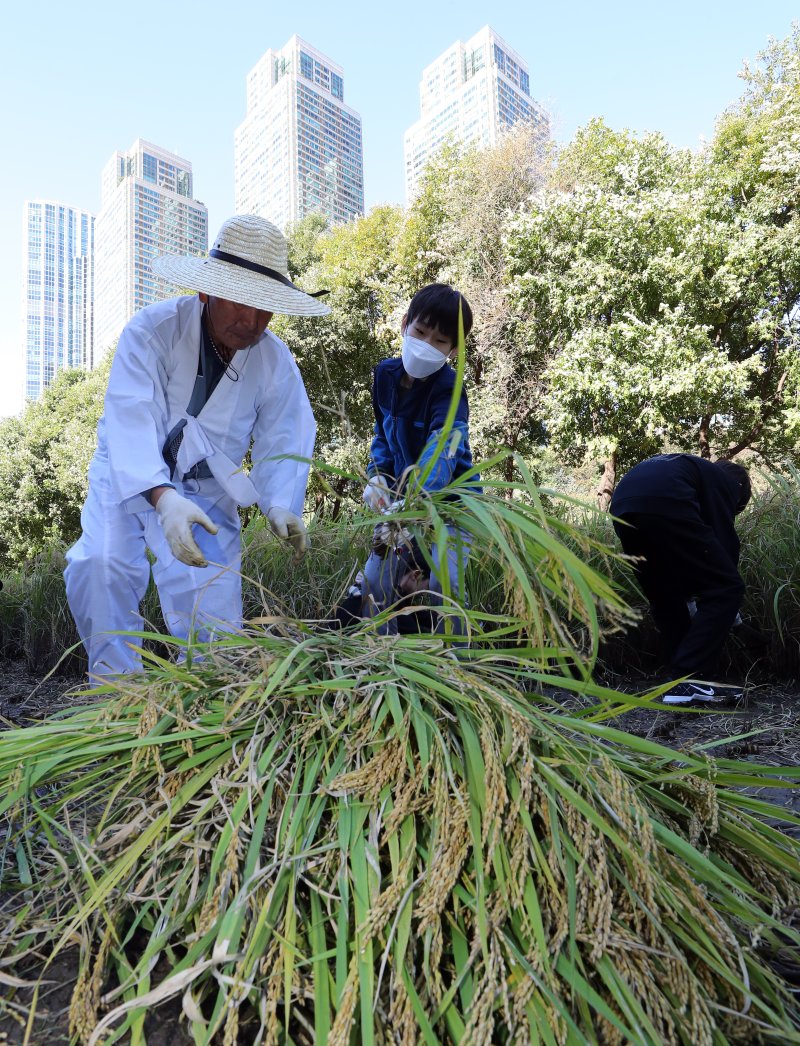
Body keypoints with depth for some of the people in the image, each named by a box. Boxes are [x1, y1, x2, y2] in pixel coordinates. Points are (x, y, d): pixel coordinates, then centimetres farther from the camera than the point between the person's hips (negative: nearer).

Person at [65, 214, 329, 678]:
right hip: (131, 476, -1)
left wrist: (281, 505, -32)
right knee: (100, 564, -26)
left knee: (215, 602, -7)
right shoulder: (153, 329, -21)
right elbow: (132, 419, -33)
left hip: (207, 489, 2)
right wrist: (163, 497, -51)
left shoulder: (277, 362, -11)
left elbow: (284, 443, -10)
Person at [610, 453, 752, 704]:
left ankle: (681, 679, 20)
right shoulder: (724, 481, 23)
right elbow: (724, 538, 11)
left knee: (665, 598, 22)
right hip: (662, 506, -8)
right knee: (726, 589, 2)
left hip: (622, 508, 8)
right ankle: (688, 682, -2)